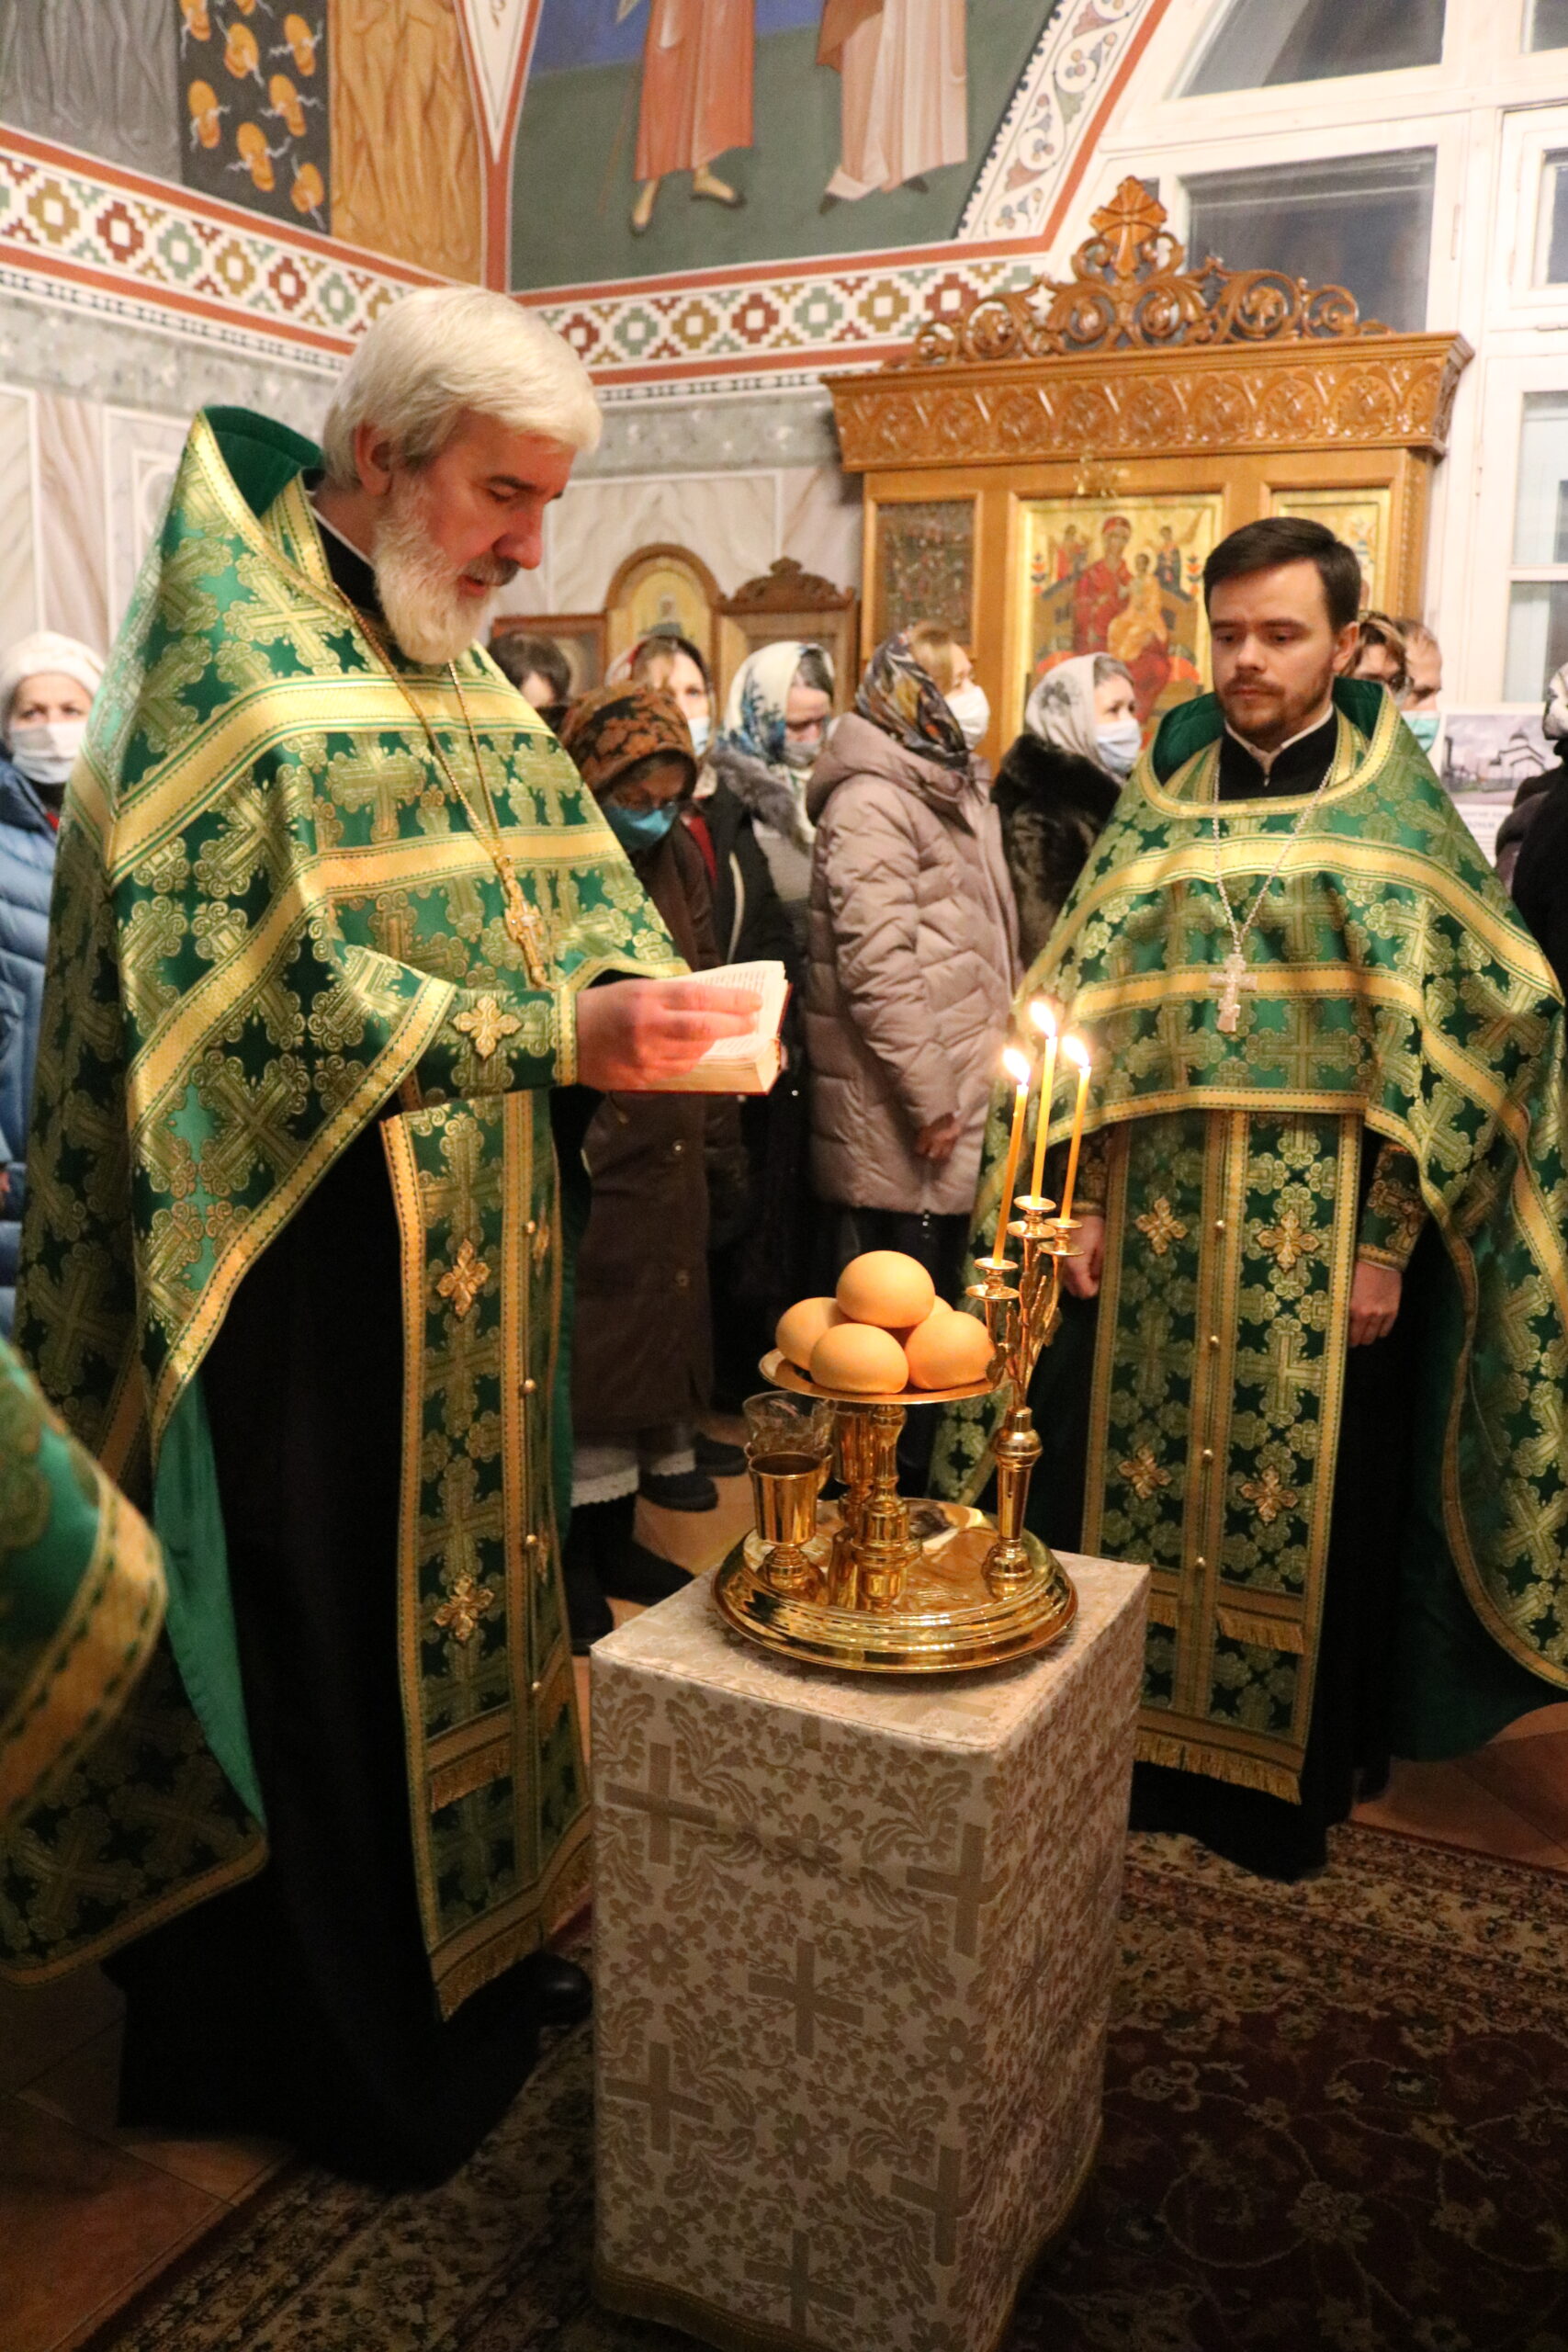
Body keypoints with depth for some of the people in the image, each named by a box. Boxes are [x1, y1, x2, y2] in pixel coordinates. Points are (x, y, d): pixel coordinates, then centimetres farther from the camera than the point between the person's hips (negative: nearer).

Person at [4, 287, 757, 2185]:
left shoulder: (454, 667, 12)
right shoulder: (231, 652, -14)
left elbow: (579, 876, 13)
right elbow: (270, 991, -24)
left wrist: (636, 995, -8)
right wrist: (556, 1035, -28)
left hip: (464, 1259, 8)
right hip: (305, 1265, -8)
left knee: (458, 1590, 18)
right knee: (321, 1644, 6)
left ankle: (455, 1944, 38)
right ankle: (336, 2049, 27)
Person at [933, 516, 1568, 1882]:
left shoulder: (1400, 817, 0)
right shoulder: (1159, 807, 8)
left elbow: (1442, 1035, -4)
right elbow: (1081, 1011, 7)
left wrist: (1387, 1242, -10)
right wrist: (1078, 1196, 0)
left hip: (1320, 1228, -2)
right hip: (1152, 1216, 3)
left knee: (1306, 1496, 7)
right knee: (1127, 1478, 9)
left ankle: (1288, 1767, 26)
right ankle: (1123, 1737, 28)